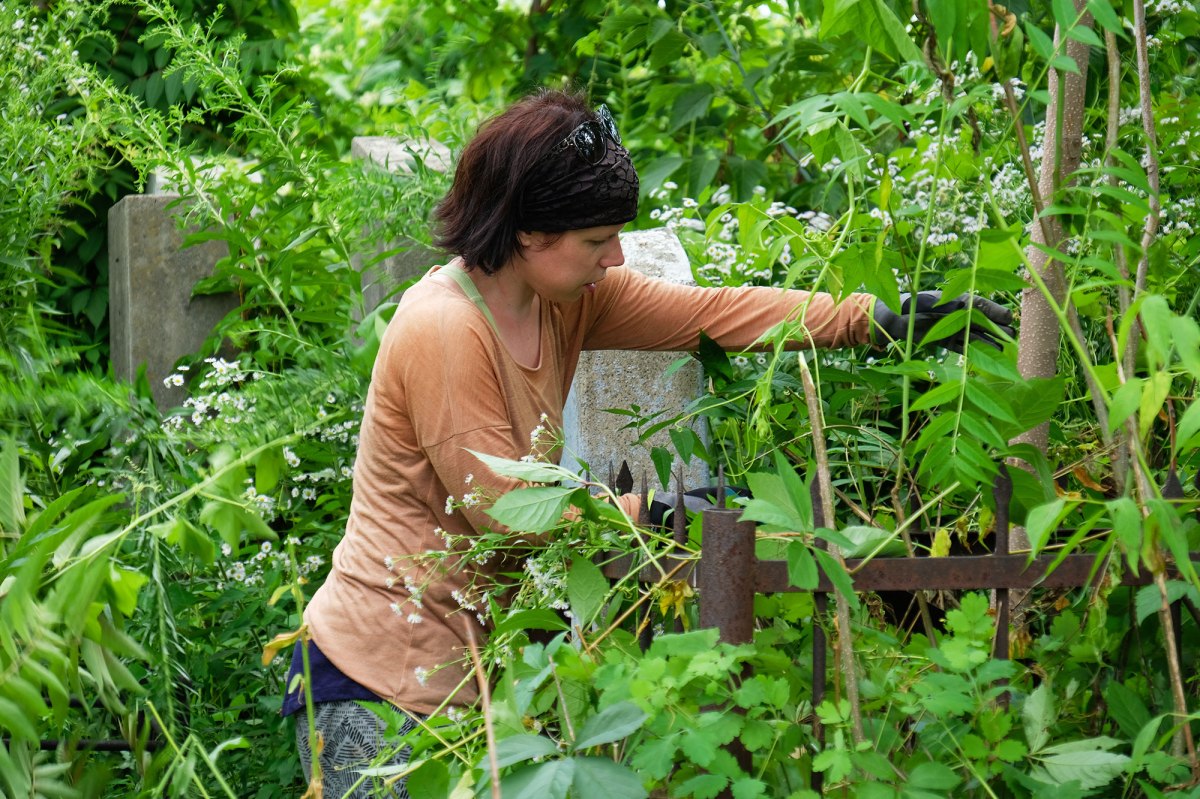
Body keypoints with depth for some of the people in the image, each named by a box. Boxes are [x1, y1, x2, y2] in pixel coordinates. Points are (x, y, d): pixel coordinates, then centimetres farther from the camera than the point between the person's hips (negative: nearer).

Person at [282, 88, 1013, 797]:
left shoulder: (566, 296, 3)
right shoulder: (443, 331, -22)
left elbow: (711, 314, -1)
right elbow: (506, 507, -20)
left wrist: (878, 319, -8)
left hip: (467, 660, 8)